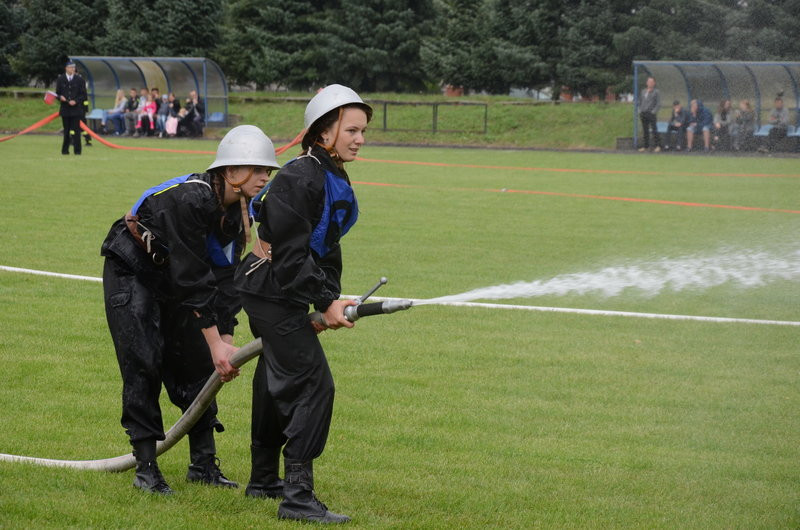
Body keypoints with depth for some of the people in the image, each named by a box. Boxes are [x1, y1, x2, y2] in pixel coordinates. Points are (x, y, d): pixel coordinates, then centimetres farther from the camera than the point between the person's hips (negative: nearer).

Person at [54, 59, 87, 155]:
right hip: (65, 109, 1)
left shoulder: (79, 80, 3)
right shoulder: (60, 79, 7)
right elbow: (57, 93, 10)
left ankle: (77, 150, -2)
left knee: (76, 130, -5)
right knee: (66, 131, 7)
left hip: (76, 109, -1)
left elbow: (83, 95, 2)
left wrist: (76, 101, -13)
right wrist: (60, 97, -13)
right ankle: (65, 150, 13)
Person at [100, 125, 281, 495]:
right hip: (131, 271, -7)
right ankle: (145, 467, -3)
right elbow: (192, 278, -32)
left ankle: (203, 464, 11)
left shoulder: (238, 210, -9)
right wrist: (215, 342, -31)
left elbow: (224, 276, -8)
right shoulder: (189, 200, -33)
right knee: (143, 364, -11)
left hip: (172, 277, 8)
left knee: (195, 363, 4)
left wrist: (225, 338, -15)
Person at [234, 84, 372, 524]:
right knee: (313, 384, -14)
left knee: (278, 383, 20)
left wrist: (332, 299, 8)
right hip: (271, 290, -11)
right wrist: (325, 302, -20)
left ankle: (264, 480, 35)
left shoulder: (336, 180, 11)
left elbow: (325, 245, 18)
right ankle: (297, 496, -14)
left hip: (280, 293, 11)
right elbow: (291, 253, -24)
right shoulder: (301, 178, -21)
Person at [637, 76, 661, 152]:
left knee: (654, 130, -9)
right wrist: (640, 111, 10)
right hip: (643, 114, 5)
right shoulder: (643, 91, 16)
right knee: (645, 131, 6)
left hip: (651, 114, -5)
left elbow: (658, 104, -5)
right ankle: (646, 146, 10)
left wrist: (654, 112, -14)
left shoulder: (656, 92, 0)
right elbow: (640, 102, 23)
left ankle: (658, 146, -6)